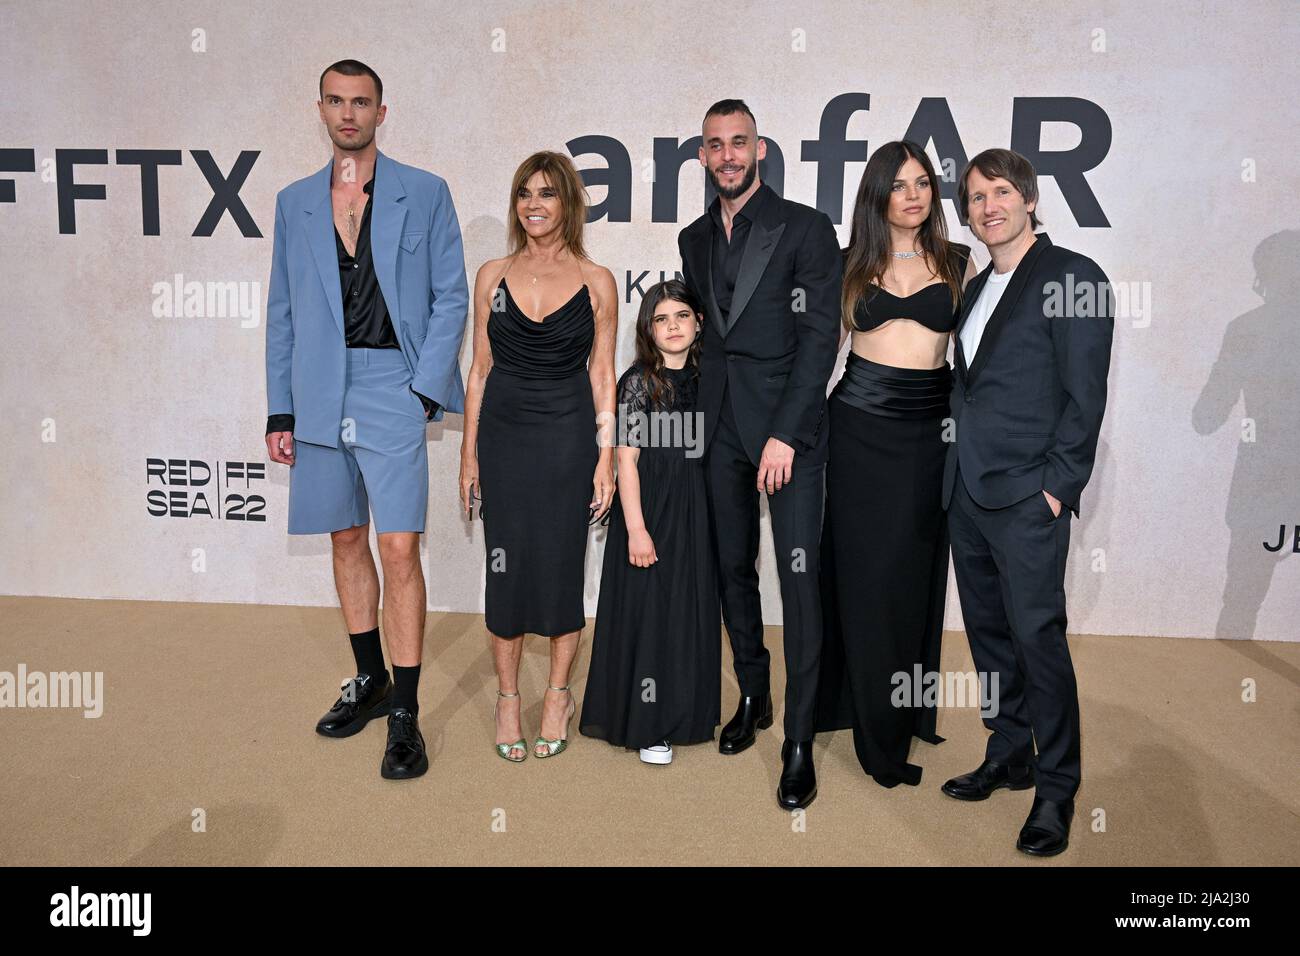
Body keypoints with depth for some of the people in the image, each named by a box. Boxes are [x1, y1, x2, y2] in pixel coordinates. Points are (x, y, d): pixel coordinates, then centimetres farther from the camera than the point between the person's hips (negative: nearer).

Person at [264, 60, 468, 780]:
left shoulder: (424, 194, 4)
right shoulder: (294, 202, 14)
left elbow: (450, 296, 1)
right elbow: (282, 312, 13)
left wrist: (426, 386, -9)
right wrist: (280, 409, 7)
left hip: (391, 388, -4)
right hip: (320, 394, 4)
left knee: (399, 549, -8)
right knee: (346, 540, 12)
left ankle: (404, 713, 1)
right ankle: (370, 681, 28)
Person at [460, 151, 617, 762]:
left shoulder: (596, 282, 0)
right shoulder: (492, 276, 5)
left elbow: (601, 374, 1)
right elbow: (480, 369, 7)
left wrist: (606, 458, -4)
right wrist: (469, 452, 4)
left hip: (568, 437, -1)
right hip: (503, 436, 2)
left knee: (561, 565, 5)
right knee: (506, 565, 6)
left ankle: (558, 695, 24)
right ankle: (507, 695, 23)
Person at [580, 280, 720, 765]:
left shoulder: (702, 379, 8)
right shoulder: (638, 381, -9)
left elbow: (710, 451, 13)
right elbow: (626, 459, -13)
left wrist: (714, 516, 10)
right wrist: (636, 529, -18)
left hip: (694, 512, 6)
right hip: (648, 509, -6)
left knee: (689, 611, 12)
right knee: (647, 611, 1)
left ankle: (681, 712, 28)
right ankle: (646, 724, 14)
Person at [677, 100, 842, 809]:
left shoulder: (805, 228, -3)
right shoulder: (694, 240, 15)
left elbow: (820, 335, -9)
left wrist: (785, 434, -15)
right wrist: (704, 415, 6)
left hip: (789, 428, -5)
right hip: (721, 430, 5)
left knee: (798, 578, -7)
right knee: (733, 567, 12)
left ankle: (799, 740, 2)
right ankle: (752, 696, 29)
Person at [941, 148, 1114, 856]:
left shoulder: (1073, 277, -5)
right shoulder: (976, 289, 18)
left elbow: (1085, 393, -10)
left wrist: (1057, 486, -14)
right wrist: (958, 470, 12)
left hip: (1027, 497, -7)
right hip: (966, 492, 7)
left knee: (1038, 638, -4)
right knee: (988, 632, 13)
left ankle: (1056, 790, 11)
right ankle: (1008, 757, 28)